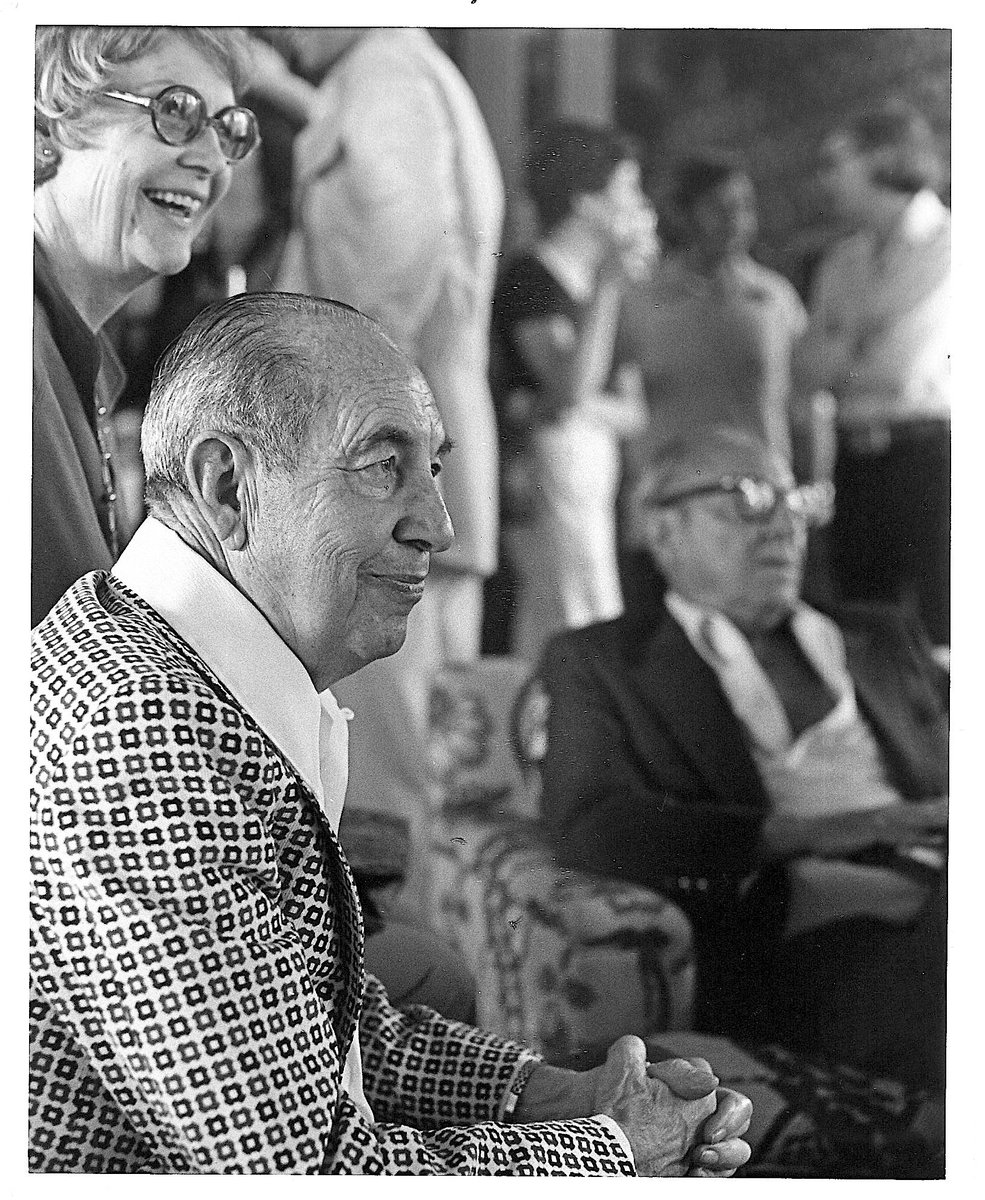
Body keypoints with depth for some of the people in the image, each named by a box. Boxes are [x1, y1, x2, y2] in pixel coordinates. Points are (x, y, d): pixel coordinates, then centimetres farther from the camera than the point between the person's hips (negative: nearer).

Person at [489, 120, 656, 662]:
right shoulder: (531, 278, -8)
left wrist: (594, 408, -8)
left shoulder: (595, 289, 17)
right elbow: (572, 383, -22)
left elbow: (634, 413, 14)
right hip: (545, 475, -9)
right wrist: (610, 283, -21)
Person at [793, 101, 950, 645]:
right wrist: (859, 338, -7)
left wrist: (835, 364, 4)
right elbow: (807, 370, 7)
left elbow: (902, 372, -12)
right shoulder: (844, 260, 14)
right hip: (857, 462, 6)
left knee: (938, 632, -7)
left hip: (930, 452, -6)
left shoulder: (944, 245, -6)